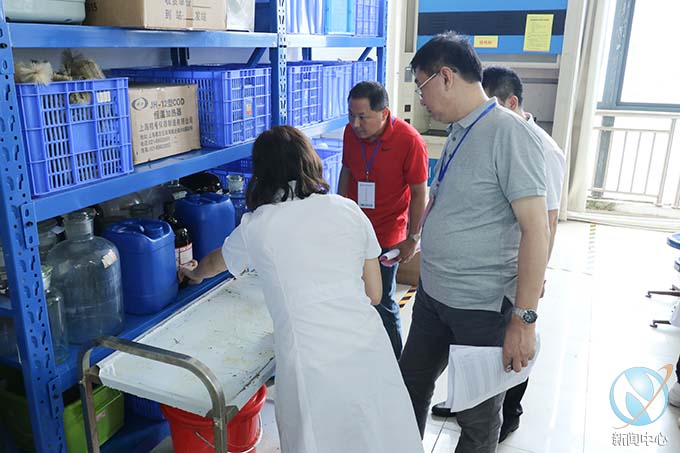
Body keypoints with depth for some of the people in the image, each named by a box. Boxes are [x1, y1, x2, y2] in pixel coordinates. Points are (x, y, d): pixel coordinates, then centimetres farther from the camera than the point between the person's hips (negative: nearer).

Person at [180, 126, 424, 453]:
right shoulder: (349, 211, 5)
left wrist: (195, 274, 47)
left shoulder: (256, 227, 1)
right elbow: (374, 294, 10)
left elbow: (215, 263, 25)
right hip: (370, 353, 3)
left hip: (312, 367, -2)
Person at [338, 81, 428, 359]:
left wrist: (412, 238, -10)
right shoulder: (351, 132, -5)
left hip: (387, 236, -5)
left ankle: (394, 361, 26)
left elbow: (419, 194, -14)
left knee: (382, 302, 5)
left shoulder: (410, 141, -21)